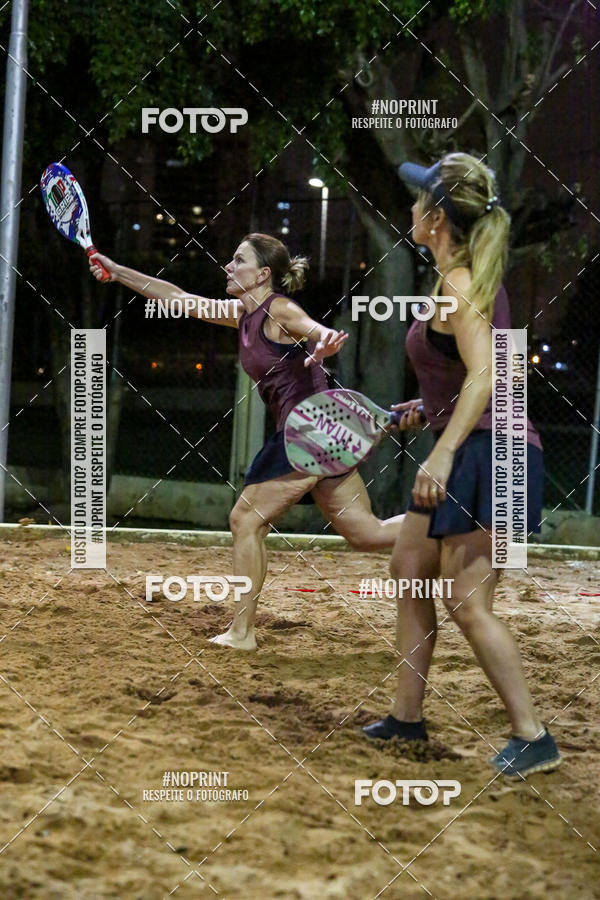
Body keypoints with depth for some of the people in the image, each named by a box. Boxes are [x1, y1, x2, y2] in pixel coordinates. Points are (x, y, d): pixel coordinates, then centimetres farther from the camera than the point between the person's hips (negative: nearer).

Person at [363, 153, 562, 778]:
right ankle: (407, 716, 27)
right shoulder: (473, 278, 13)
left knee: (466, 602, -9)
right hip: (474, 454, 11)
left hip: (490, 453, -11)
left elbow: (484, 374, -28)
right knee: (409, 568, 18)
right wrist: (431, 406, 30)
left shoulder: (458, 283, -15)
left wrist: (443, 452, -35)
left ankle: (532, 737, -3)